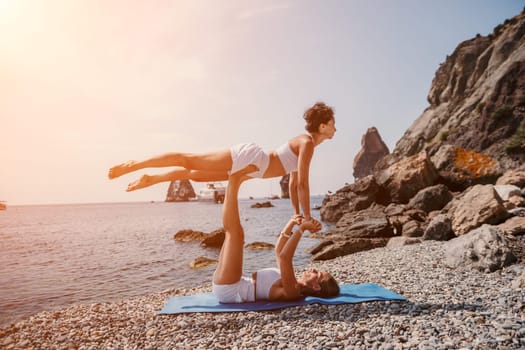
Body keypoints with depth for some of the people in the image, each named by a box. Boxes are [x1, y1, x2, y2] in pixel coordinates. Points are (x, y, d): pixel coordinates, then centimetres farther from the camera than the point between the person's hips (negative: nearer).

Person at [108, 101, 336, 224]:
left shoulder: (305, 142, 15)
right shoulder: (307, 143, -14)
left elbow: (294, 183, 19)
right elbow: (303, 183, -19)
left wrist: (296, 213, 17)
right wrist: (306, 217, -13)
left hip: (247, 167, 8)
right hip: (247, 157, -8)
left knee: (194, 175, 17)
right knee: (187, 160, -4)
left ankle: (149, 179, 28)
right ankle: (135, 165, 4)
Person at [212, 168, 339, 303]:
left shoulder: (292, 292, -18)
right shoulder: (294, 286, 10)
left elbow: (284, 257, -34)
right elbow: (279, 251, 18)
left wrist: (302, 228, -27)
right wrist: (291, 223, 6)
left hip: (227, 289, -8)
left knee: (235, 231, -20)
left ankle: (234, 180, -5)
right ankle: (235, 181, 2)